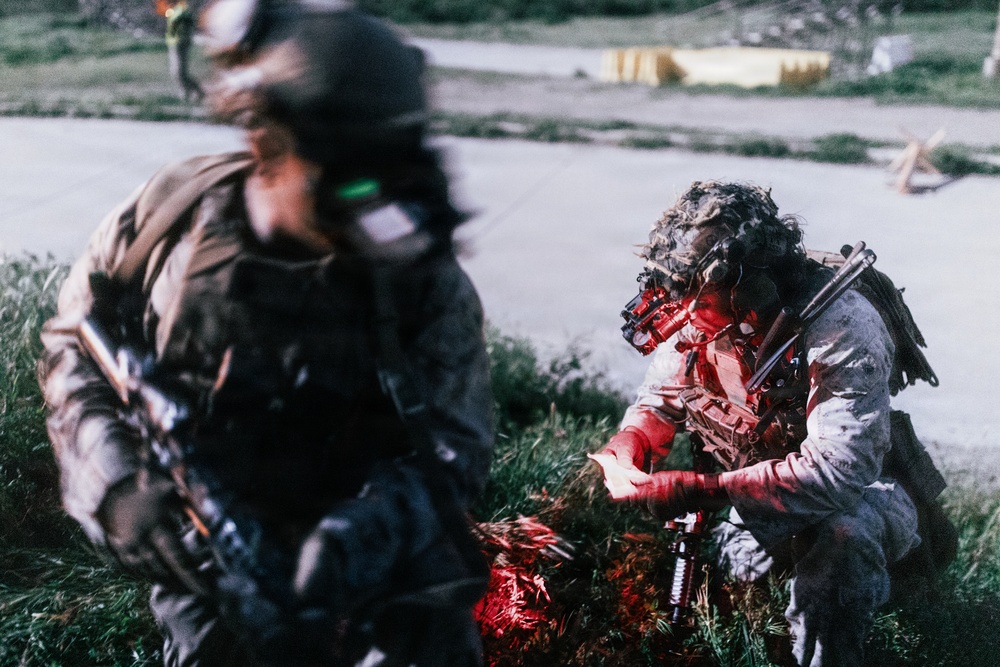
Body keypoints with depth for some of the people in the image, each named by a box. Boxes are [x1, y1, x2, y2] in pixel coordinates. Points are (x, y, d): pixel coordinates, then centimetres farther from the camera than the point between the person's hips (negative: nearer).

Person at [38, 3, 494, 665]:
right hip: (207, 550, 2)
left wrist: (376, 522, -30)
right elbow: (74, 344, 5)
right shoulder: (174, 212, -8)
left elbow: (455, 441, -10)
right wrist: (118, 482, -11)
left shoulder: (423, 273, -11)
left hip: (352, 549, -1)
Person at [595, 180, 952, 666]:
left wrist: (700, 491, -43)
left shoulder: (842, 326, -31)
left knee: (841, 534, -37)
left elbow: (837, 471, -39)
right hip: (752, 494, 6)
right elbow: (659, 402, 3)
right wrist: (626, 448, -21)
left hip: (863, 486, -6)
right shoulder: (699, 315, -12)